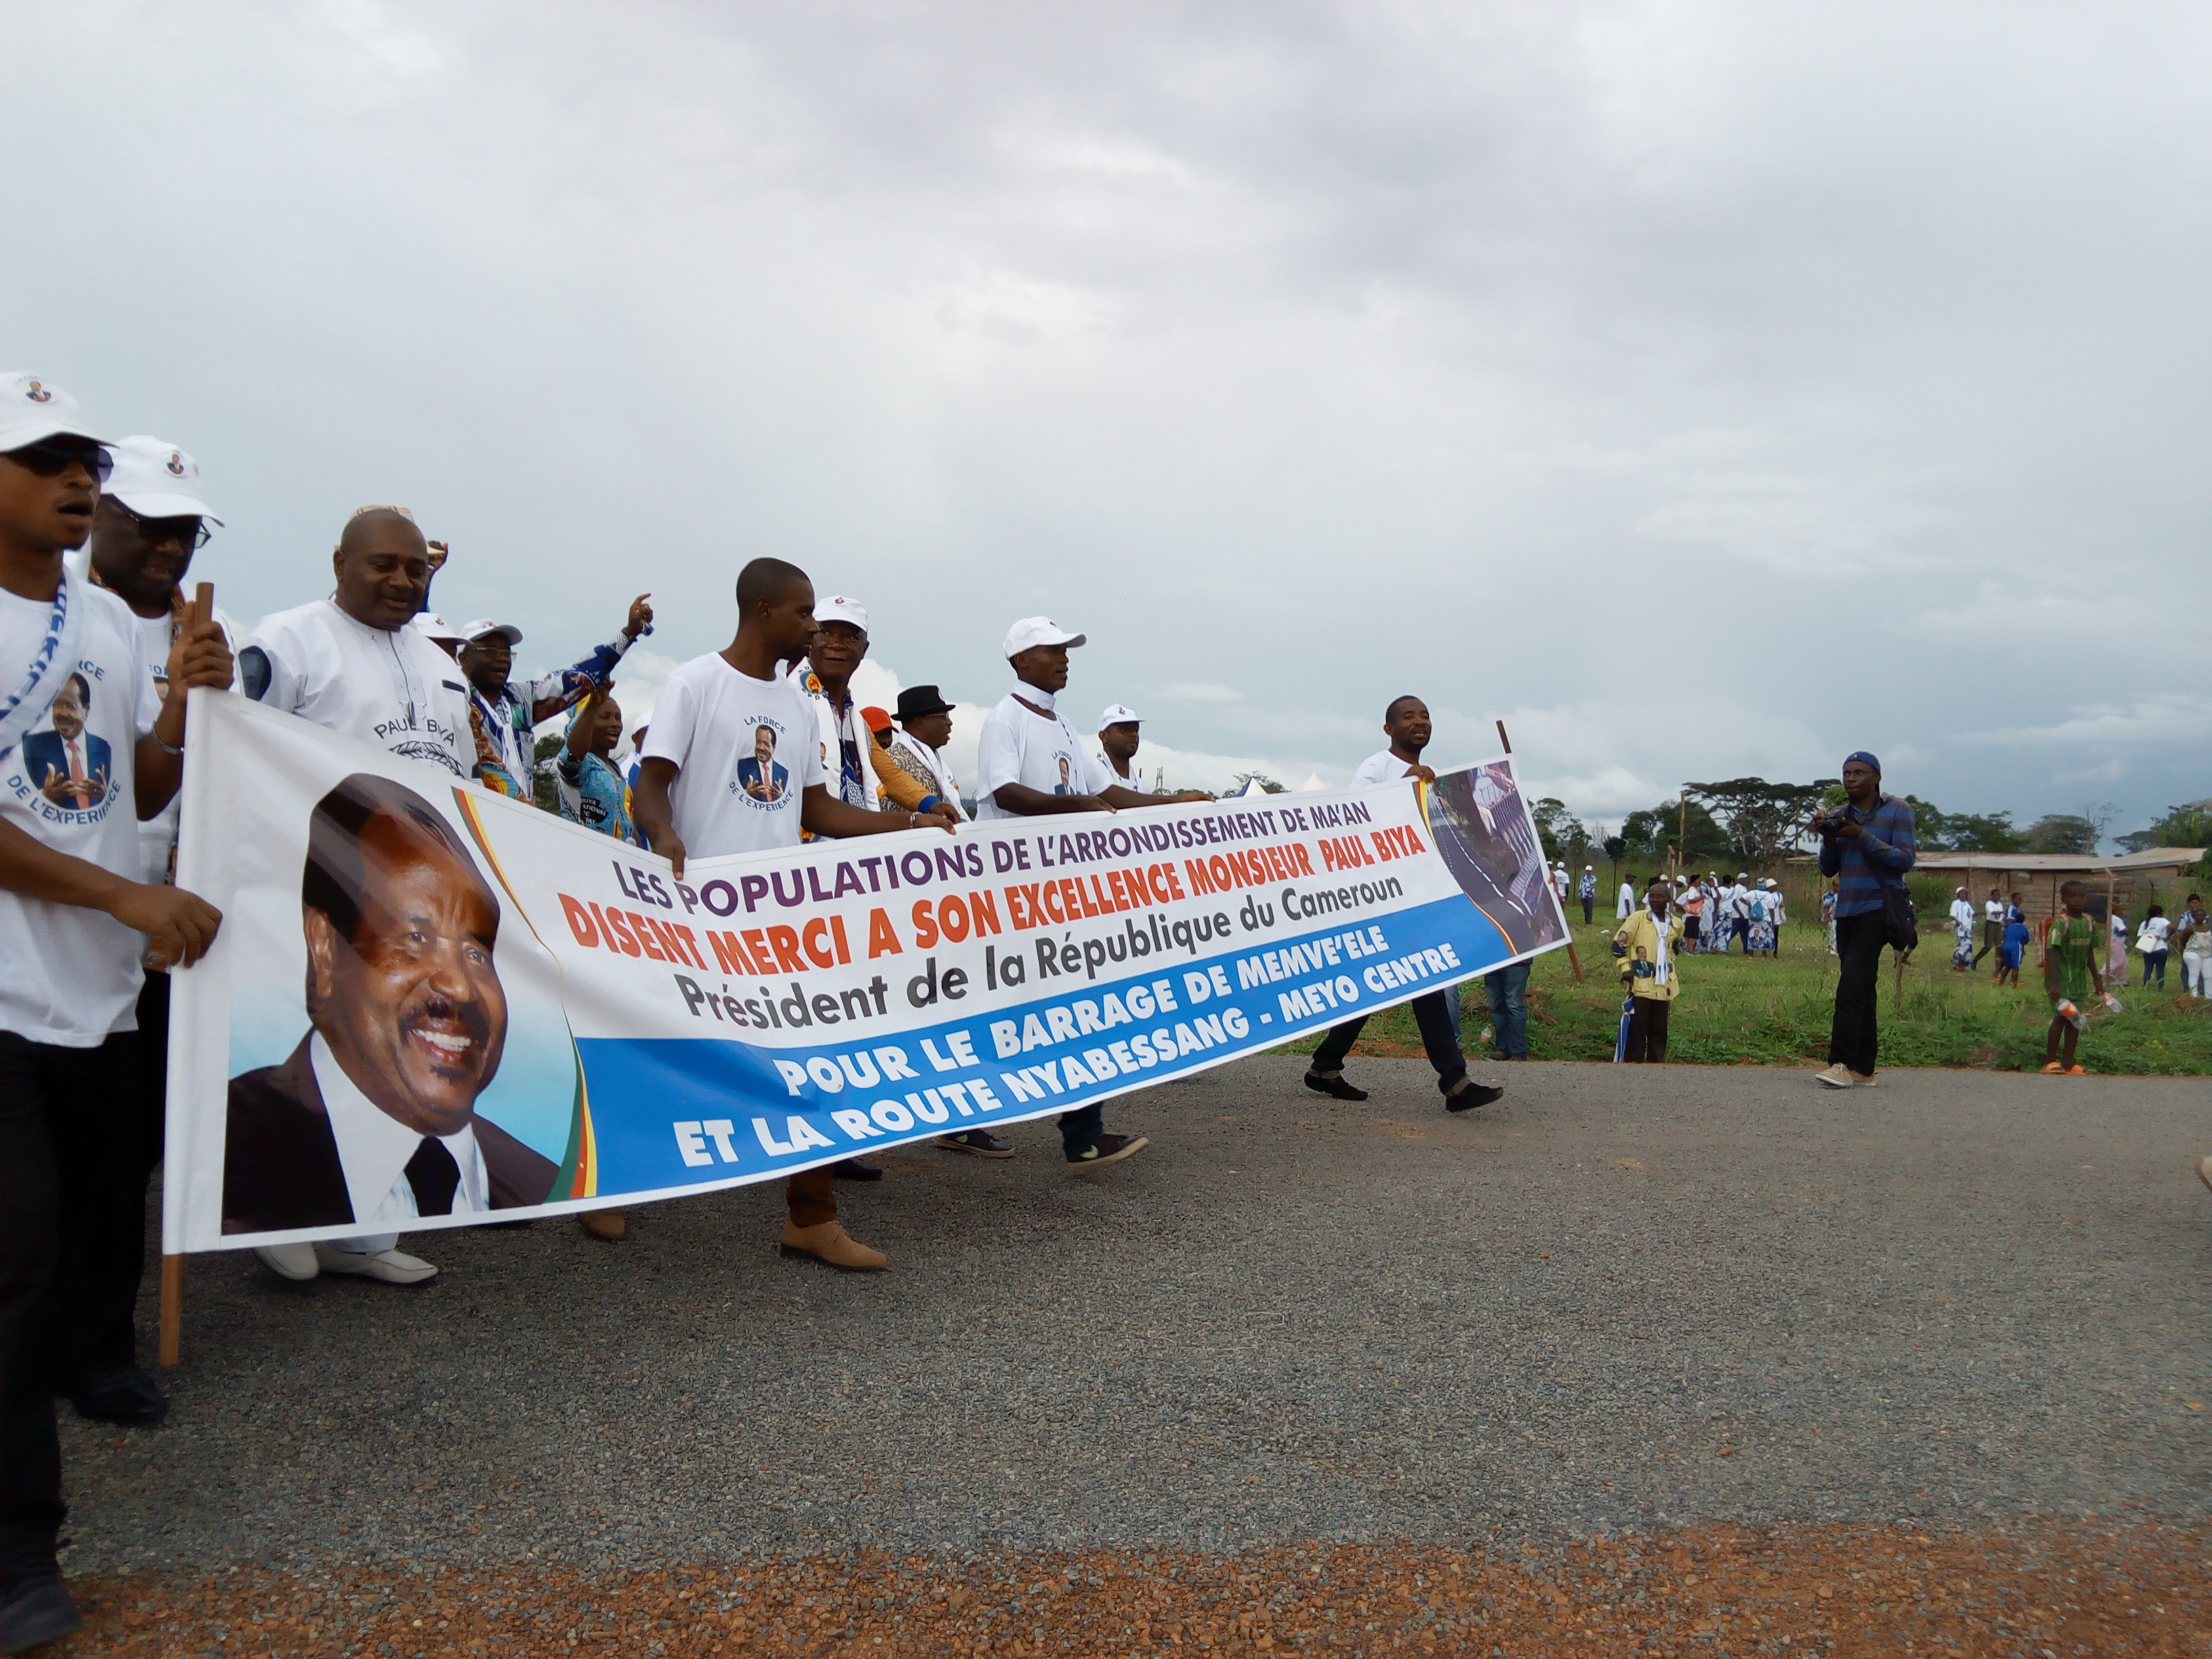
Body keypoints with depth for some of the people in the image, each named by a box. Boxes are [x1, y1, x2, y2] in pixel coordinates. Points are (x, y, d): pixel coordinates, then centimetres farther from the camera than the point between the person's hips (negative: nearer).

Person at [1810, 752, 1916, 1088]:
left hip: (1878, 908, -6)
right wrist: (1828, 839, -5)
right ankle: (1863, 1069, 10)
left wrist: (1862, 836, -16)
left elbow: (1905, 860, -9)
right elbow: (1828, 869, 14)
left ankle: (1842, 1063, -22)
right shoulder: (1839, 815, 15)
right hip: (1846, 912, 6)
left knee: (1851, 983, -18)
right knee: (1861, 989, 7)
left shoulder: (1896, 811, 1)